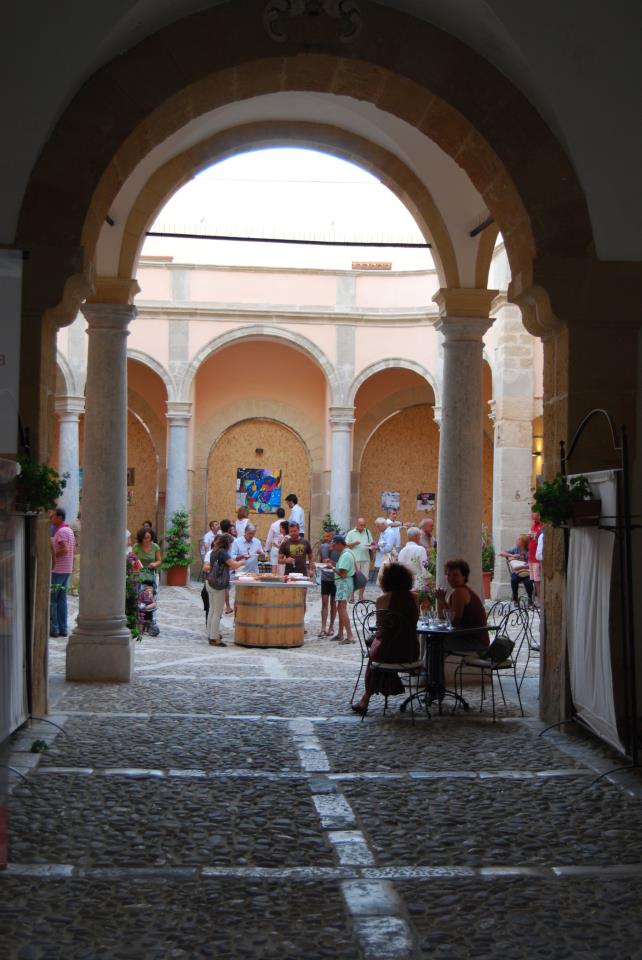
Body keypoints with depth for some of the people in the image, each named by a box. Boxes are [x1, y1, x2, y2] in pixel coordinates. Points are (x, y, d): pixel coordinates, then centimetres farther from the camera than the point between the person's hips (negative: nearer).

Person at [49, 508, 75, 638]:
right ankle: (63, 629, 10)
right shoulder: (69, 530, 15)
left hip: (57, 570, -9)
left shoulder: (61, 531, -15)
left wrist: (51, 556, -14)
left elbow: (64, 549, -24)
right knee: (62, 599, 10)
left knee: (51, 599, -3)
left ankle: (53, 628, -3)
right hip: (67, 570, 9)